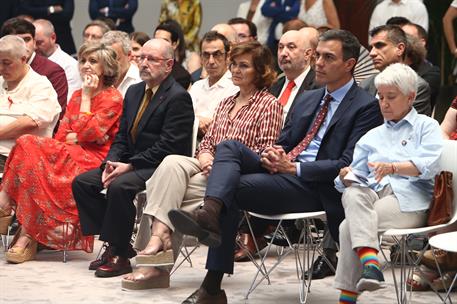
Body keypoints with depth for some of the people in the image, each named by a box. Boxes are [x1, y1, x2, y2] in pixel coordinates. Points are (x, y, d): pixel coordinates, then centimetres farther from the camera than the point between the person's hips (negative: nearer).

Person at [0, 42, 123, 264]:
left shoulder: (112, 98, -1)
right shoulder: (77, 95, 22)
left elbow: (86, 133, -13)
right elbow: (62, 135, 14)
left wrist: (86, 96, -6)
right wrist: (82, 137, -7)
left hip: (93, 161, -7)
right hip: (68, 155, 7)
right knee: (27, 144, -21)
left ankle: (27, 235, -23)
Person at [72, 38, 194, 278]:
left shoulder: (178, 98, -12)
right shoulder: (134, 92, 15)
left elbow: (167, 147, -19)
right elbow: (122, 135, 16)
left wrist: (129, 166, -20)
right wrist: (111, 163, -4)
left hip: (161, 168, -9)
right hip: (130, 164, 9)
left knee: (119, 186, -33)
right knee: (81, 182, -3)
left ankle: (120, 254, -19)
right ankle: (114, 243, 0)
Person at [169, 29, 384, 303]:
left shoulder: (366, 107, -3)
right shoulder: (308, 99, 22)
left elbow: (347, 165, -13)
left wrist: (294, 167, -19)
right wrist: (272, 154, -1)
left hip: (314, 187, -7)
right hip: (282, 171, 8)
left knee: (232, 189, -22)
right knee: (230, 147, -16)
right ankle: (210, 212, -36)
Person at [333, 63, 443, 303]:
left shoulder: (426, 126, 15)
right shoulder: (373, 136, 31)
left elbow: (429, 165, -6)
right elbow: (357, 173, 21)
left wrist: (393, 167, -23)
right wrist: (347, 176, -5)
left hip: (409, 198, -4)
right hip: (373, 192, 4)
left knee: (349, 226, -31)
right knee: (353, 194, -36)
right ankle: (370, 262, -54)